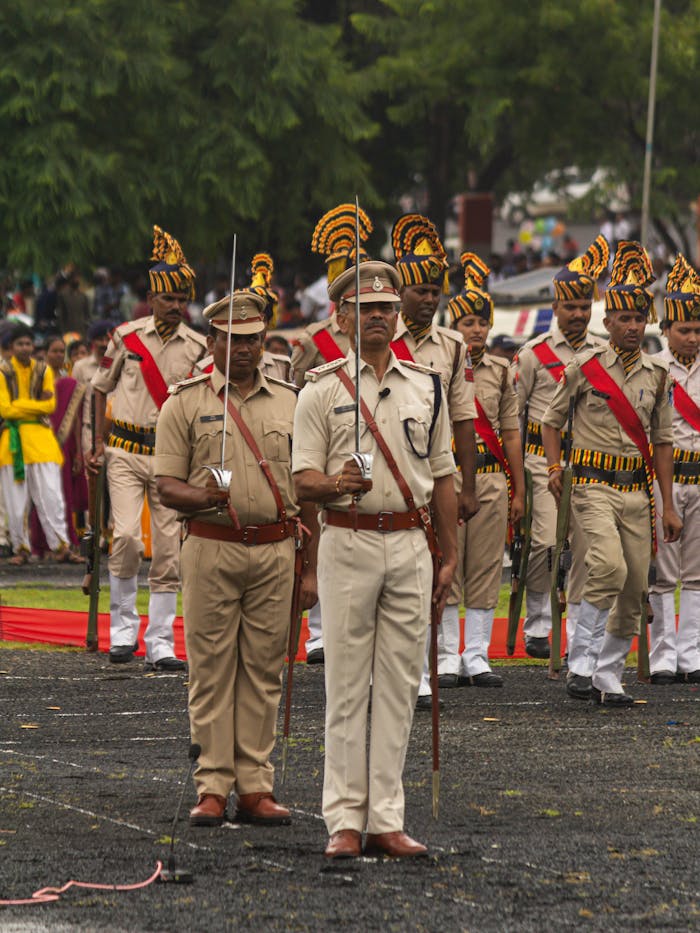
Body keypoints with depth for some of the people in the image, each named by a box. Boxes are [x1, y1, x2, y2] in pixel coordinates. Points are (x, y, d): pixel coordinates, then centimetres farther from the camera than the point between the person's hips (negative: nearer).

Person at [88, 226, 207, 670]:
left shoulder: (198, 347, 4)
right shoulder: (127, 337, 1)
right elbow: (101, 388, 12)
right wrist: (99, 443, 7)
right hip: (126, 451, -2)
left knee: (169, 551, -1)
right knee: (127, 537, -17)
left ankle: (160, 646, 5)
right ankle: (123, 629, 2)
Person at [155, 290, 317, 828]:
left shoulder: (289, 403, 11)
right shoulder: (185, 404, 4)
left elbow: (308, 490, 12)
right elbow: (166, 486, 1)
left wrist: (312, 566, 7)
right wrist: (203, 497, -21)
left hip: (276, 549, 2)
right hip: (212, 547, -2)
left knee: (264, 670, 3)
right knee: (211, 668, -1)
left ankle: (256, 787, 7)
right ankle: (212, 787, 2)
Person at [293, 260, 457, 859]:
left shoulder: (426, 387, 13)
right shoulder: (322, 390, 2)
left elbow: (442, 477, 15)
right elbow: (304, 482, -2)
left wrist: (450, 557, 10)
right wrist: (338, 484, -25)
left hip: (411, 545, 3)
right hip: (349, 544, -3)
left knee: (399, 686, 3)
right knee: (347, 685, -2)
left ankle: (386, 819, 6)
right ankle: (345, 820, 0)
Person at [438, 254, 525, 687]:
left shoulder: (500, 370, 11)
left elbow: (511, 433, 14)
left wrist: (518, 490, 11)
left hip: (492, 480, 4)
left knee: (486, 571, 4)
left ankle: (478, 659, 9)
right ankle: (447, 660, 5)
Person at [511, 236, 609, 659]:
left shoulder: (604, 352, 9)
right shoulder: (534, 353, 0)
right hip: (545, 460, -3)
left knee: (586, 544, -1)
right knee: (544, 542, -9)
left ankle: (579, 629, 6)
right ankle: (537, 628, 3)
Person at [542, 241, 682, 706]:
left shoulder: (657, 374, 8)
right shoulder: (585, 367, -2)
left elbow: (663, 441, 13)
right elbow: (552, 419, 9)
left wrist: (668, 506, 10)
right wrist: (554, 466, -8)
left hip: (639, 492, 5)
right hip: (596, 487, -5)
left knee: (635, 589, 3)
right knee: (610, 567, -25)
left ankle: (610, 677, 16)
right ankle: (581, 664, -15)